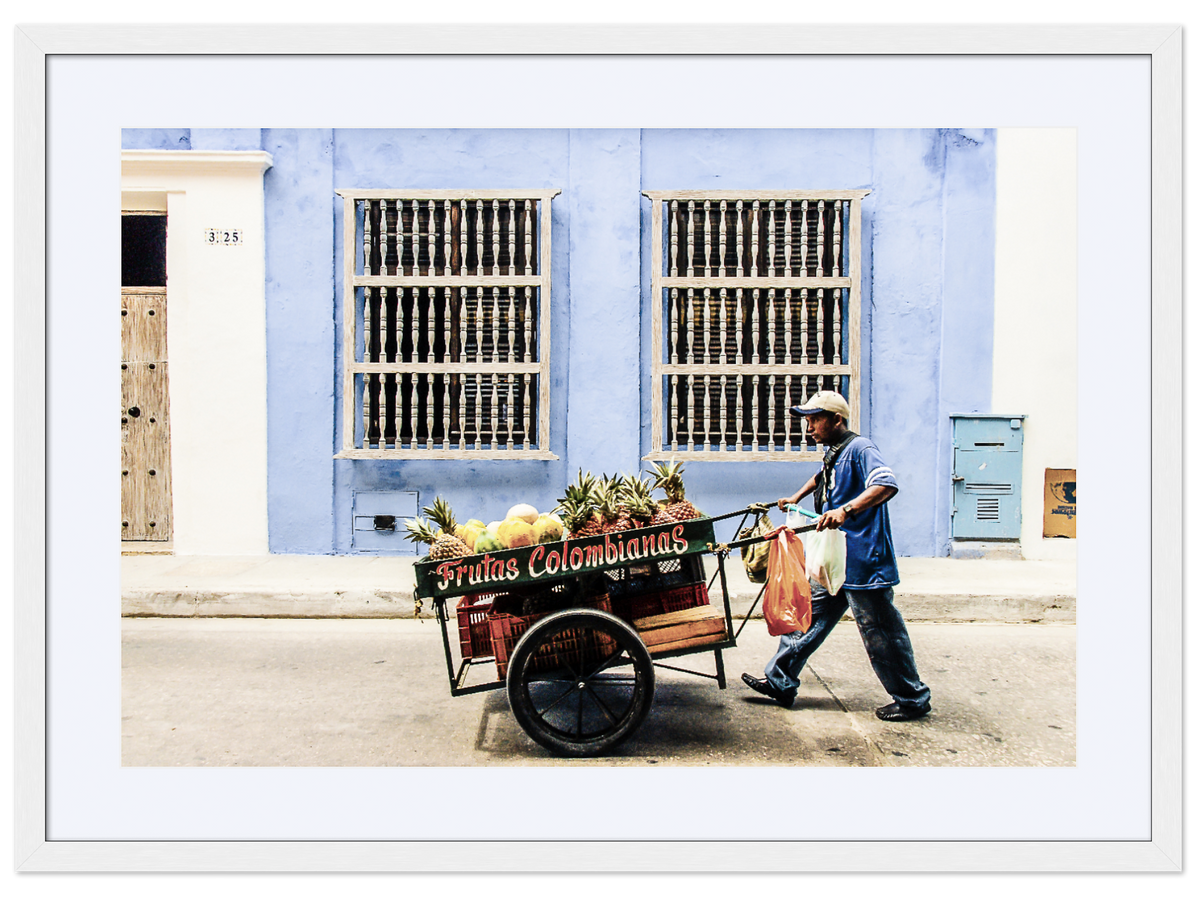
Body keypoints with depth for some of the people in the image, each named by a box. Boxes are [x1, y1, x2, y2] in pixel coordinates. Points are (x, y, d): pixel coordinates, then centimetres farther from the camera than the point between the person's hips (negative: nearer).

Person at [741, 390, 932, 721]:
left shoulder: (860, 448, -15)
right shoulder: (832, 453, 14)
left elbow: (887, 484, -33)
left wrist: (846, 510, -43)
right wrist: (797, 497, 34)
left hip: (863, 561, -9)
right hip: (834, 560, 9)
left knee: (880, 632, 1)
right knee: (809, 617, 12)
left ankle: (912, 699, 16)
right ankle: (780, 682, 20)